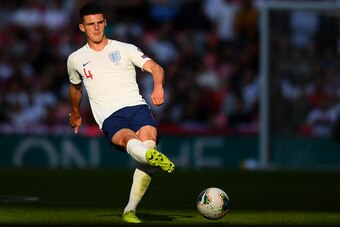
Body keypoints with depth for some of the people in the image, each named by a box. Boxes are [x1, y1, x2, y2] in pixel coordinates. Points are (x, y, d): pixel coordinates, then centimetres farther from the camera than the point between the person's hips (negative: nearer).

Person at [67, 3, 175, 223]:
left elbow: (155, 67, 1)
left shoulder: (125, 49, 14)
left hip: (136, 106, 0)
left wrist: (158, 86, -22)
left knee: (147, 139, -31)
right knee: (129, 138, -35)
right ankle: (151, 155, -75)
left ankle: (130, 210, -29)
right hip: (110, 118, 0)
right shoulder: (76, 59, 19)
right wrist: (75, 114, 52)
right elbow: (75, 87, 40)